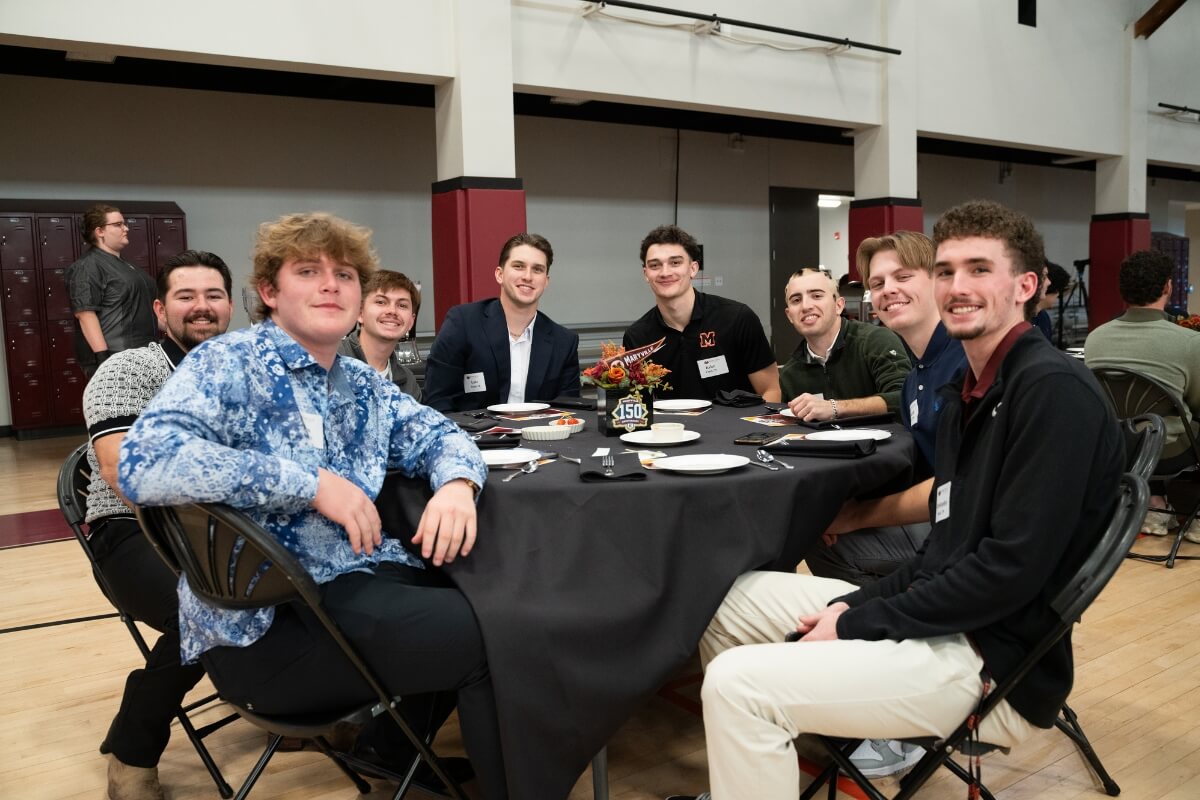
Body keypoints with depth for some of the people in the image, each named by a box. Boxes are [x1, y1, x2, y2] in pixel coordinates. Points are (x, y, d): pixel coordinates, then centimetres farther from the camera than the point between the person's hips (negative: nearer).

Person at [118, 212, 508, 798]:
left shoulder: (361, 383, 15)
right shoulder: (227, 364, -7)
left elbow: (436, 434, 14)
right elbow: (144, 463, -22)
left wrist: (457, 483, -11)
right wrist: (312, 483, -23)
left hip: (361, 582, 8)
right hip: (265, 623, -8)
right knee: (491, 637, -19)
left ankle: (397, 742, 19)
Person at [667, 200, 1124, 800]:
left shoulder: (1055, 390, -17)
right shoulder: (967, 391, 12)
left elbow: (1013, 567, -23)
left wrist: (857, 626, -16)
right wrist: (853, 604, 0)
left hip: (997, 662, -9)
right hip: (944, 618, 10)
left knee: (738, 684, -24)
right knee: (729, 599, 12)